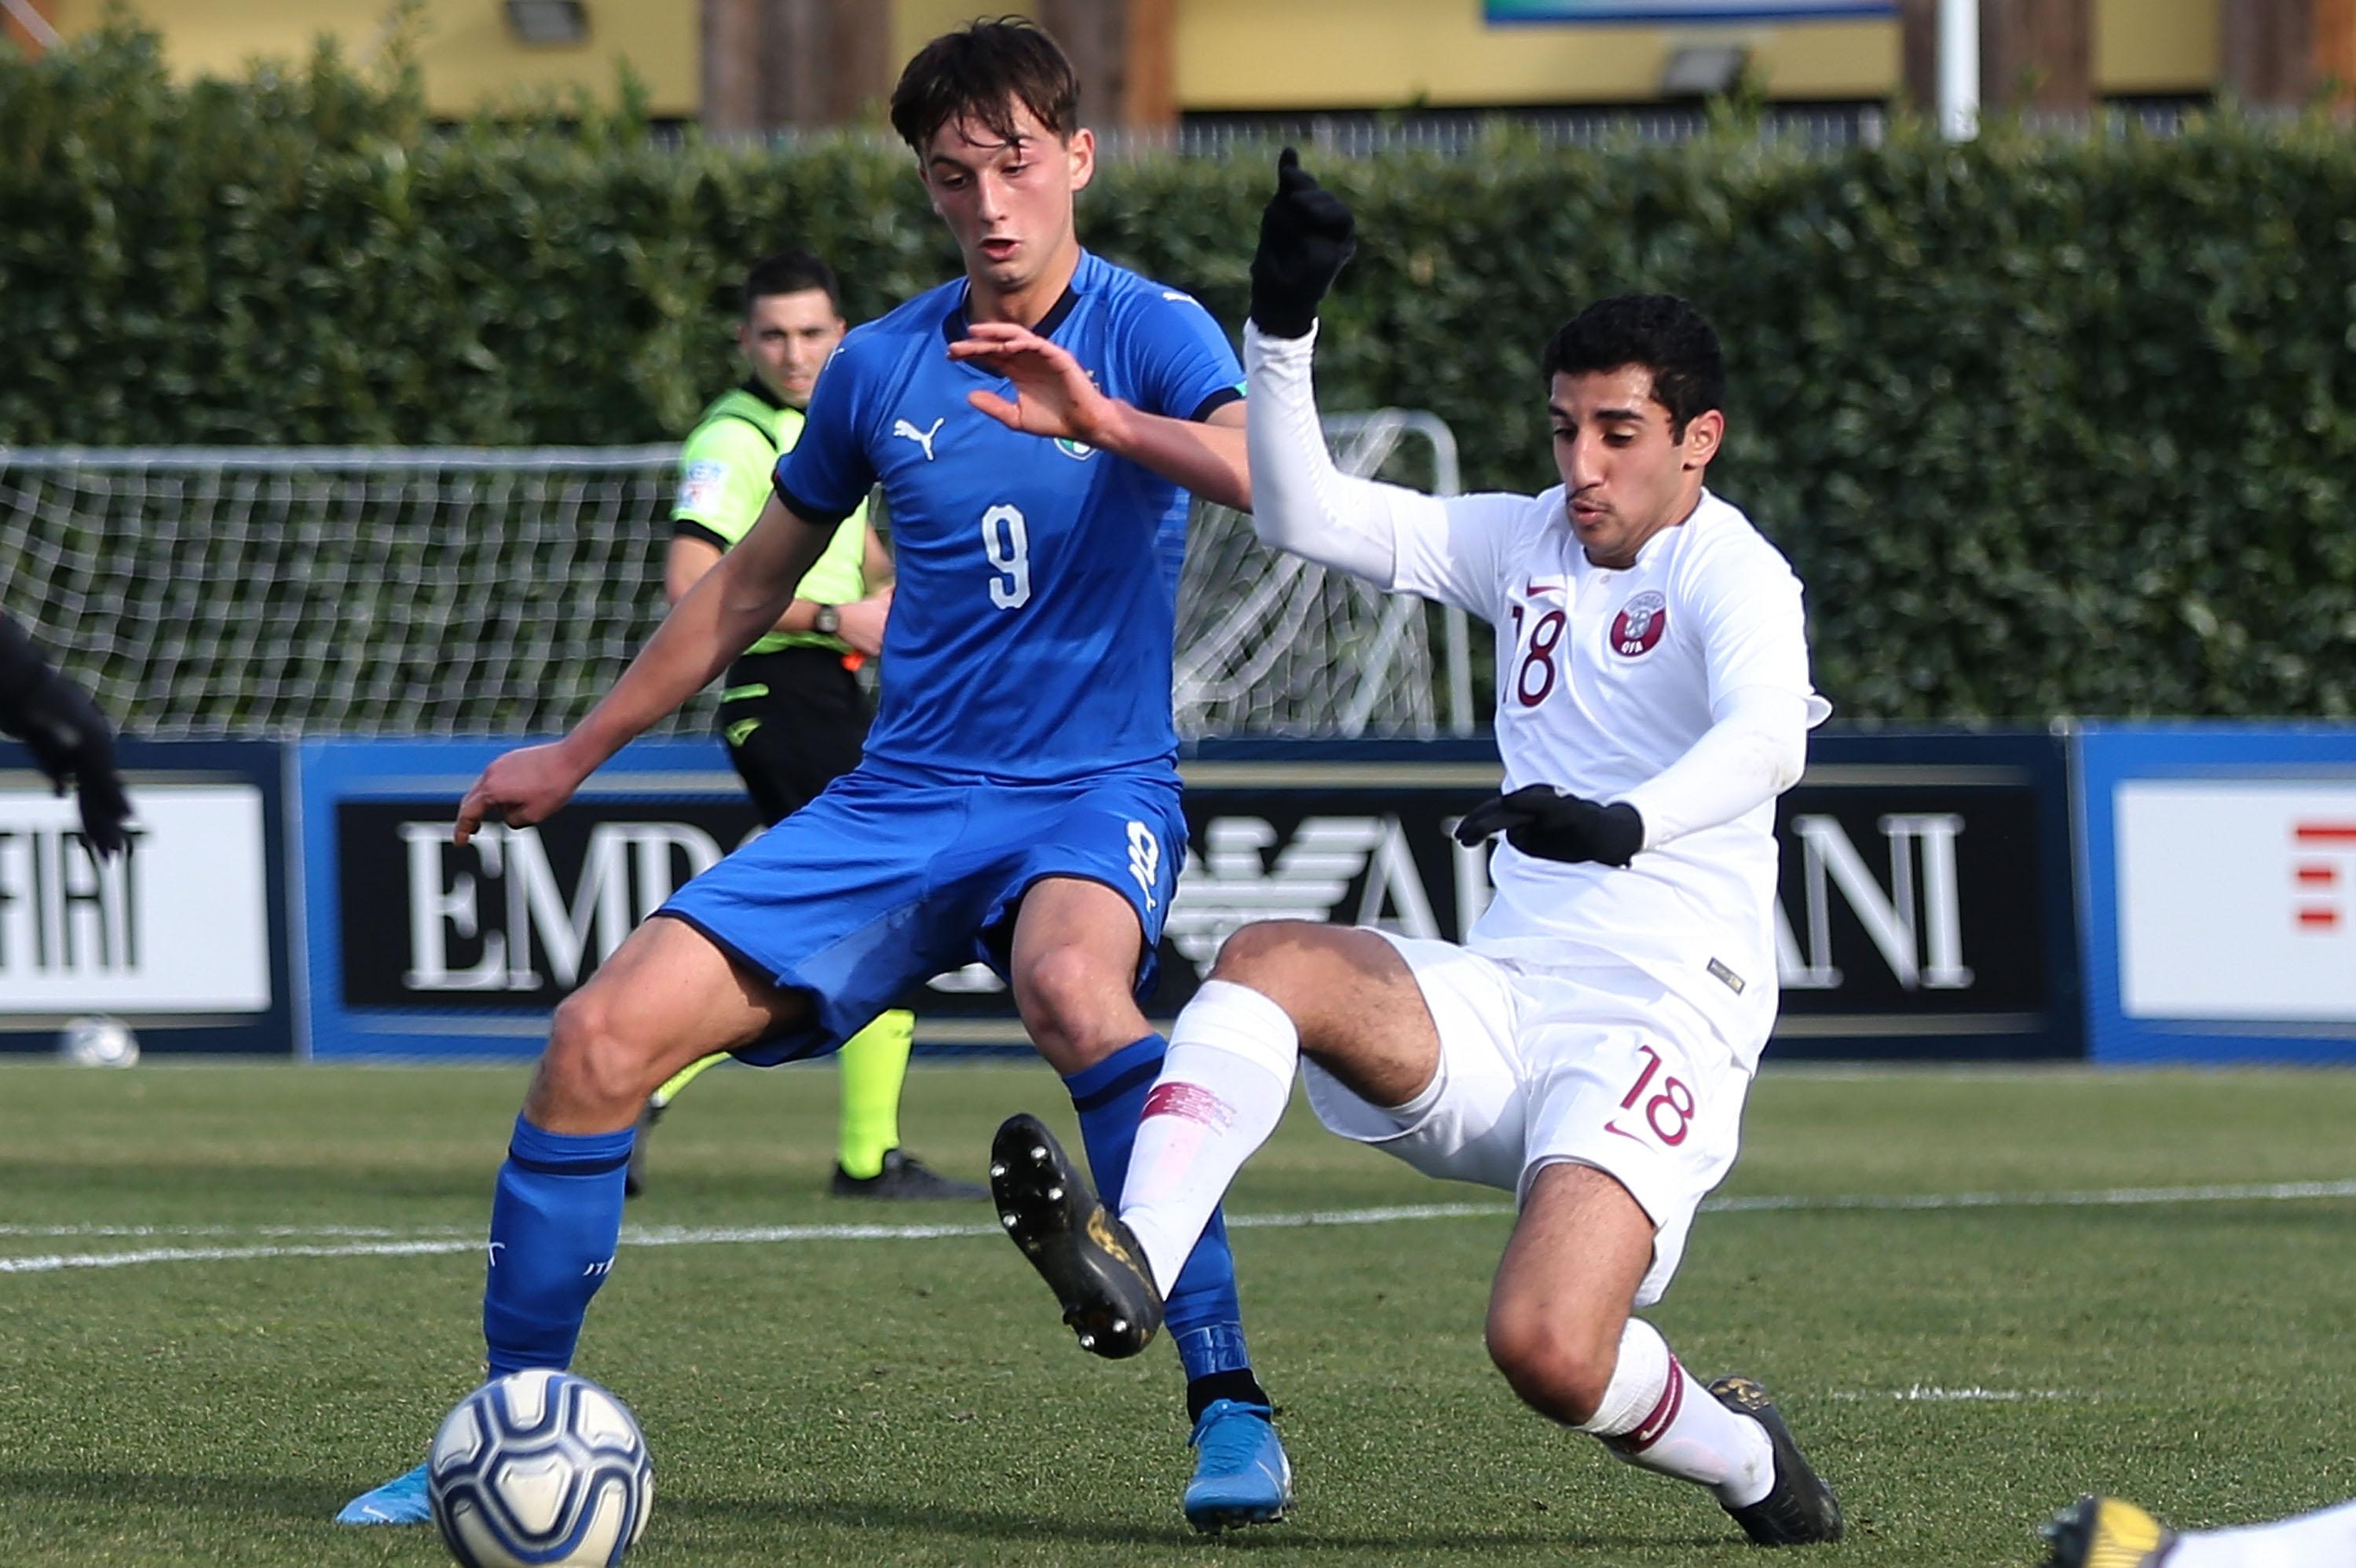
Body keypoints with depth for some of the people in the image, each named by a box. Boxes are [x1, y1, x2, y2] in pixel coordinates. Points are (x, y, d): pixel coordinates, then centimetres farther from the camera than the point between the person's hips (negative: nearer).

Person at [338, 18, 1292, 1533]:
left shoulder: (1151, 332, -5)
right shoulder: (883, 365, 8)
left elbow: (1277, 481, -26)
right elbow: (752, 582, 22)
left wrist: (1099, 416, -42)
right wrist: (578, 753, 27)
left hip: (1091, 794, -5)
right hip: (899, 800, 5)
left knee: (1072, 990, -40)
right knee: (603, 1036, -11)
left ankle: (1231, 1407, -35)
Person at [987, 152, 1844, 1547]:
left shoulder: (1731, 574, -8)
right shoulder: (1527, 544, 14)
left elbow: (1767, 735, -29)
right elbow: (1305, 516, 12)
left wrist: (1624, 823, -48)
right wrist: (1285, 322, -2)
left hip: (1661, 1025, -6)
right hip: (1502, 1000, 6)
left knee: (1548, 1353, -25)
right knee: (1270, 960, -23)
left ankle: (1743, 1457, 8)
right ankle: (1132, 1267, -41)